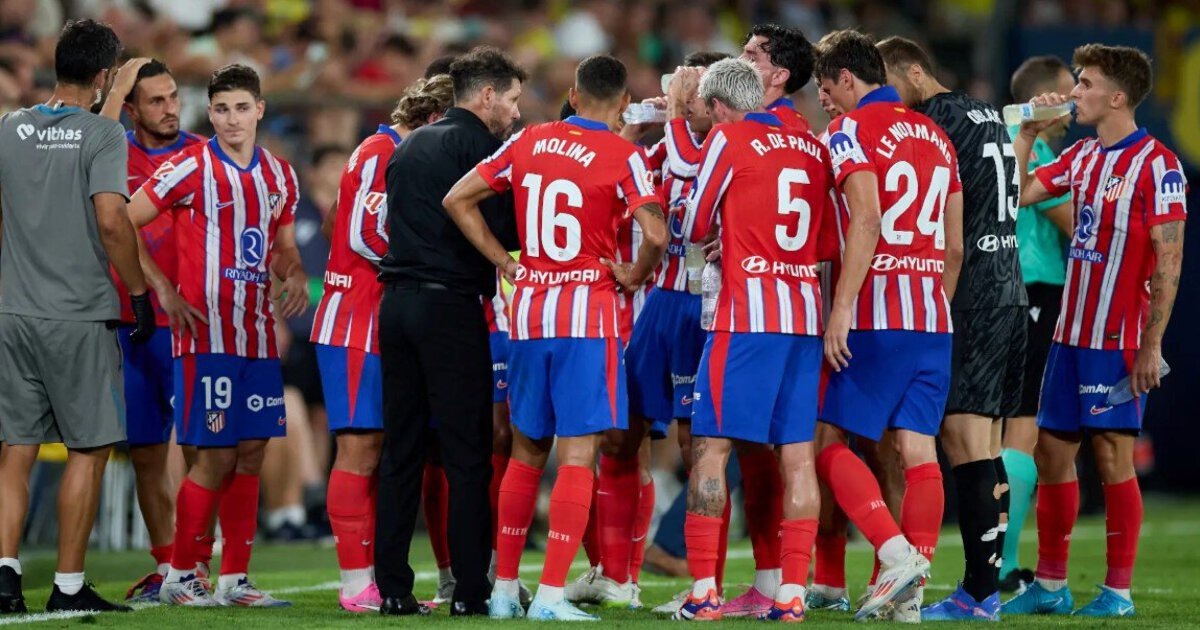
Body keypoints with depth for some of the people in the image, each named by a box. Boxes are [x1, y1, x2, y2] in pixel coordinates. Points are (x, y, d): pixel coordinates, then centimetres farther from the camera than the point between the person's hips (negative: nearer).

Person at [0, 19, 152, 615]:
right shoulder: (101, 134, -9)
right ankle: (68, 584, 4)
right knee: (88, 449, 4)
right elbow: (111, 220, -18)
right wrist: (140, 293, -8)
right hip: (79, 315, -5)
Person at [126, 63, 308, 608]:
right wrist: (162, 289, -10)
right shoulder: (192, 167, -7)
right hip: (207, 333, -6)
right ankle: (179, 575, 4)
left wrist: (294, 276, 3)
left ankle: (234, 578, 12)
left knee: (252, 452, 5)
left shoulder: (279, 174, 13)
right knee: (216, 456, -7)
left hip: (258, 333, 6)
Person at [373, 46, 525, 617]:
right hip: (450, 303, -7)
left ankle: (393, 587, 7)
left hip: (396, 303, 7)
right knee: (467, 452, -4)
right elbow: (501, 230, -13)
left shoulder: (409, 146, 18)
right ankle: (470, 588, -6)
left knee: (401, 449, 8)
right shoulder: (478, 143, -6)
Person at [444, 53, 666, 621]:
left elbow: (457, 200, 7)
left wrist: (504, 262, 9)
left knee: (526, 452, 16)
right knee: (577, 456, -4)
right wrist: (635, 275, 0)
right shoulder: (621, 155, -8)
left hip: (528, 310, 5)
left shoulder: (527, 142, 7)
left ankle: (504, 589, 19)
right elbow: (655, 234, -19)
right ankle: (551, 593, -9)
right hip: (587, 314, -5)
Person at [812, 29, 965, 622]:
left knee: (827, 440, 0)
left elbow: (867, 223, -18)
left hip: (876, 315, -7)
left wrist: (842, 308, -19)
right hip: (932, 318, 7)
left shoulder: (853, 130, -5)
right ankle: (911, 592, 1)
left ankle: (897, 555, -14)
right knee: (919, 450, 4)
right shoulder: (935, 135, 17)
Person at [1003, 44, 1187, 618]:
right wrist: (1028, 133, 6)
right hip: (1071, 332, 8)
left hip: (1119, 342, -8)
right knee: (1051, 452, 9)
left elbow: (1168, 260, -14)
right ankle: (1049, 585, 17)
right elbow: (1018, 194, 15)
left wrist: (1152, 344, -17)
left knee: (1113, 456, -4)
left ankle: (1118, 591, 3)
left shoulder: (1156, 164, -12)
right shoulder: (1082, 156, 11)